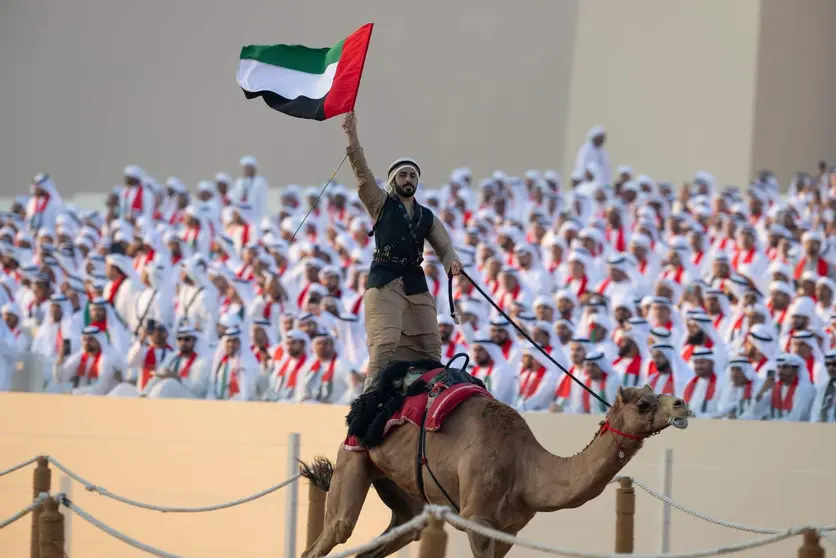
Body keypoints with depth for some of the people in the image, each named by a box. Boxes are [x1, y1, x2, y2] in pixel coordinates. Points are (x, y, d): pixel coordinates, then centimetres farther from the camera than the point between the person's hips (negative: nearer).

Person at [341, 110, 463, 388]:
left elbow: (444, 246, 11)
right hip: (385, 282, -5)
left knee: (429, 350, 1)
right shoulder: (381, 205, 10)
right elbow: (362, 173, -1)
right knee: (384, 344, -19)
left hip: (416, 283, 5)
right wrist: (352, 136, -13)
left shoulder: (427, 217, 20)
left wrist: (451, 261, -14)